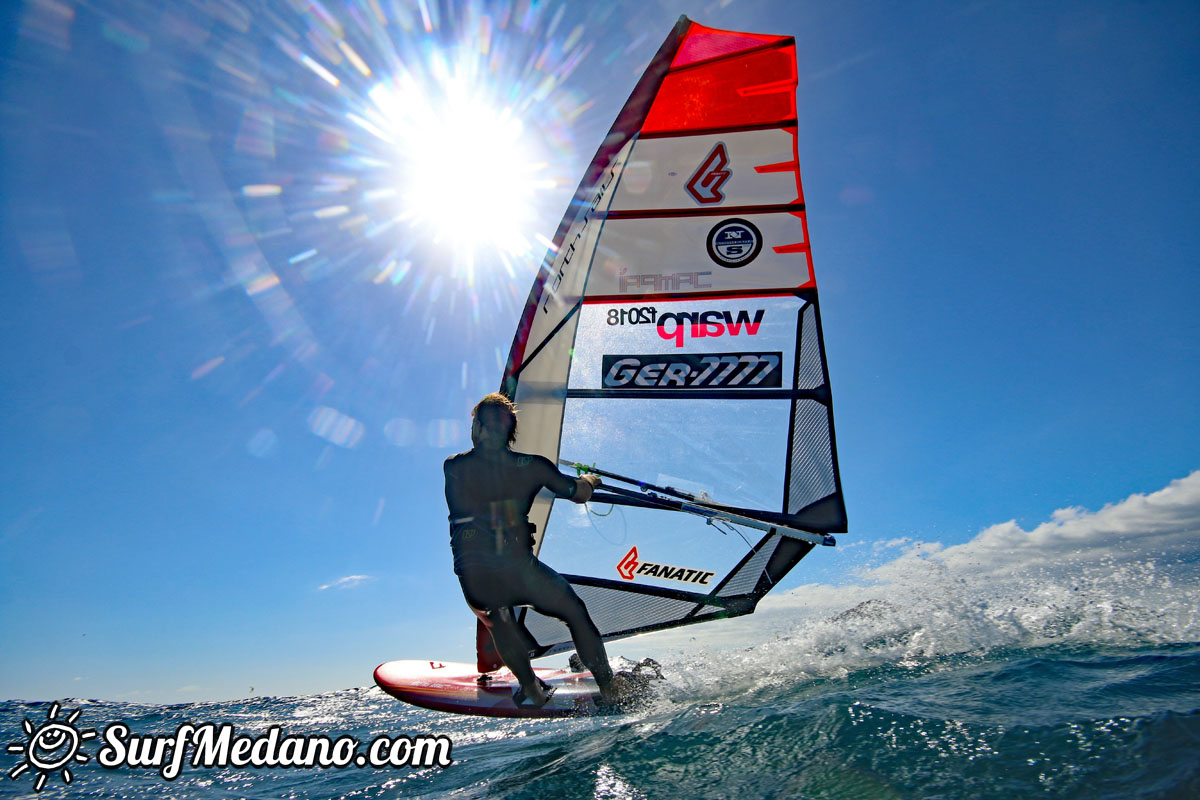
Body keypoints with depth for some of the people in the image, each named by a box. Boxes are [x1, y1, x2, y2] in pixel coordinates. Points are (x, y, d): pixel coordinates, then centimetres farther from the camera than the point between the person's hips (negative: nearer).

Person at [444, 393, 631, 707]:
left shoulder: (454, 468, 2)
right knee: (575, 612, 25)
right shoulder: (530, 465, -1)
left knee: (498, 616, 37)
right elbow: (579, 493, 10)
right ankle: (609, 688, 29)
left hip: (474, 579, 2)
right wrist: (590, 480, 34)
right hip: (519, 569, -2)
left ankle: (532, 690, 35)